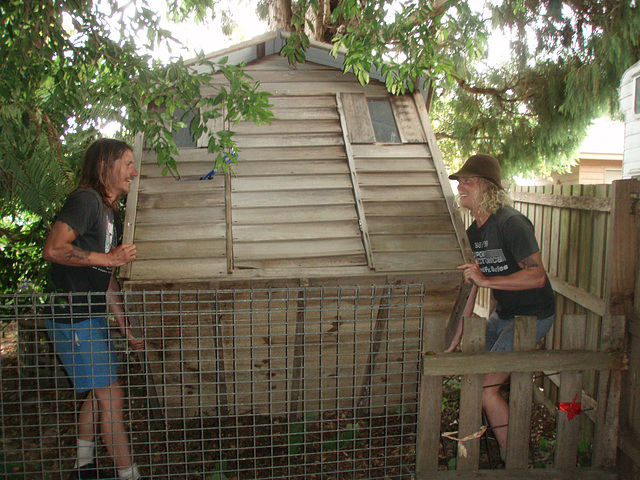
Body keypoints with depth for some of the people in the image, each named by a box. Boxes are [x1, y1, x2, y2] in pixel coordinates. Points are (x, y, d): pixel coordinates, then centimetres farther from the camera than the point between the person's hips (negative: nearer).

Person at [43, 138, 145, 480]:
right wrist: (108, 258, -19)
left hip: (92, 318, 10)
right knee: (111, 396, -3)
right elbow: (53, 249, -27)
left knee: (98, 393, 19)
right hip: (73, 318, -10)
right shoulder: (86, 200, -13)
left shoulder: (111, 213, 16)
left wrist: (127, 330, 18)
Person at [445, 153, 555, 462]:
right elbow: (471, 287, 8)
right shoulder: (473, 233, 5)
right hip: (503, 313, 9)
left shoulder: (510, 223, -22)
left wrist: (486, 280, -32)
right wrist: (456, 340, 7)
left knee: (485, 386, -12)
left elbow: (537, 276, -27)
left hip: (532, 315, -9)